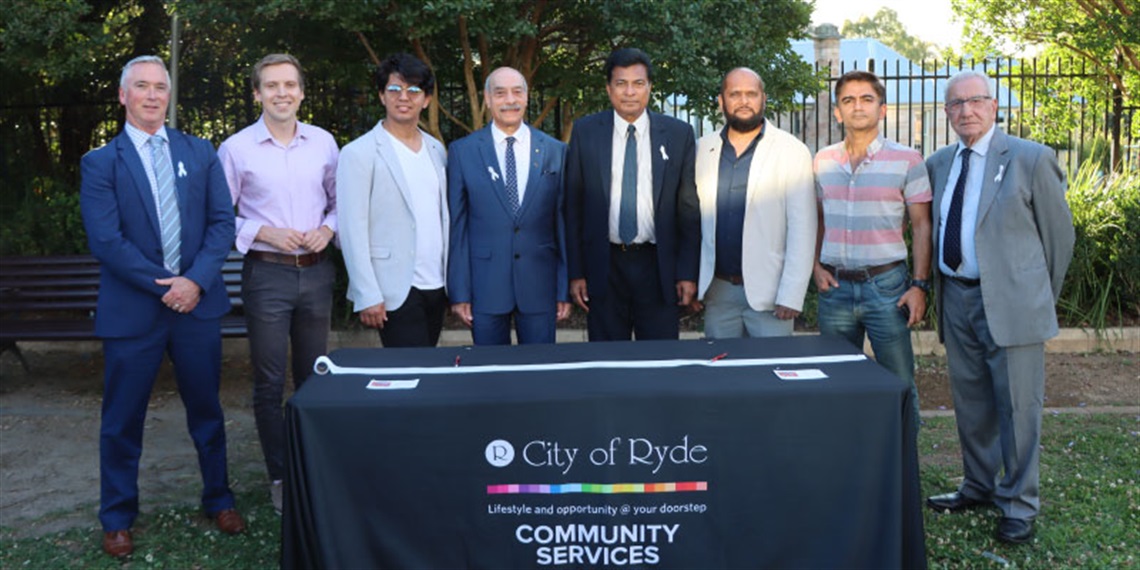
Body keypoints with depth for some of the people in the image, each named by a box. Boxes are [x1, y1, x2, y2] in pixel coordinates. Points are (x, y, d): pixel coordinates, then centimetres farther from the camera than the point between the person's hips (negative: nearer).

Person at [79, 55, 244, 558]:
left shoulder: (200, 153, 8)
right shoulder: (100, 162, 0)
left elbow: (222, 221, 1)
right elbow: (106, 239, -9)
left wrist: (196, 280, -12)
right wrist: (162, 287, -14)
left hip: (197, 303, 2)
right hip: (131, 309, -2)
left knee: (207, 410, 13)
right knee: (122, 419, 8)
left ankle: (218, 500, 30)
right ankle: (117, 519, 24)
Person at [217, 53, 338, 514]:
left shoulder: (323, 143, 5)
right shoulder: (236, 148, -3)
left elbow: (339, 200, 13)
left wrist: (328, 228, -6)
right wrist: (266, 233, -14)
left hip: (316, 272, 3)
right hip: (266, 273, -3)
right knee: (269, 384, 4)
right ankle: (279, 477, 17)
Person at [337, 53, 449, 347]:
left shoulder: (436, 150, 12)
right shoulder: (359, 154, -6)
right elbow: (352, 231, -10)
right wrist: (367, 297, -14)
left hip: (436, 288, 6)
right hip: (396, 291, -6)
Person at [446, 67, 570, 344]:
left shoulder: (556, 151, 3)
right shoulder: (462, 152, 1)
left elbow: (564, 223, 4)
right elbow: (456, 226, 1)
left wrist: (566, 288, 2)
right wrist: (459, 292, -3)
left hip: (539, 285, 1)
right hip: (485, 286, -1)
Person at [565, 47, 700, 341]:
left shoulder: (678, 134, 3)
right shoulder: (585, 132, 3)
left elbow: (689, 209, 3)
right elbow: (573, 206, 3)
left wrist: (688, 273, -1)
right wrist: (575, 272, -1)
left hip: (657, 266, 0)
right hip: (603, 265, 0)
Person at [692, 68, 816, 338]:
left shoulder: (792, 151, -2)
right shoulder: (702, 149, 7)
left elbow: (802, 229, -6)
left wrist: (791, 296, -12)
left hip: (769, 292, -3)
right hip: (717, 291, 3)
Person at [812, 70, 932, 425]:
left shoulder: (906, 160, -2)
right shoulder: (823, 161, 8)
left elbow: (921, 226, -2)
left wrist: (920, 285, -9)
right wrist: (816, 267, 2)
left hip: (886, 285, -3)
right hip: (835, 286, 3)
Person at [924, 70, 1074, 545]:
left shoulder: (1030, 159, -6)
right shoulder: (939, 164, 10)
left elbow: (1059, 233, 0)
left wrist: (1040, 296, 5)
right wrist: (938, 287, 12)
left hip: (1010, 301, -5)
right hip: (957, 297, 5)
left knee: (1017, 406, 0)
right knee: (971, 403, 15)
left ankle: (1019, 506, 12)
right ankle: (979, 486, 31)